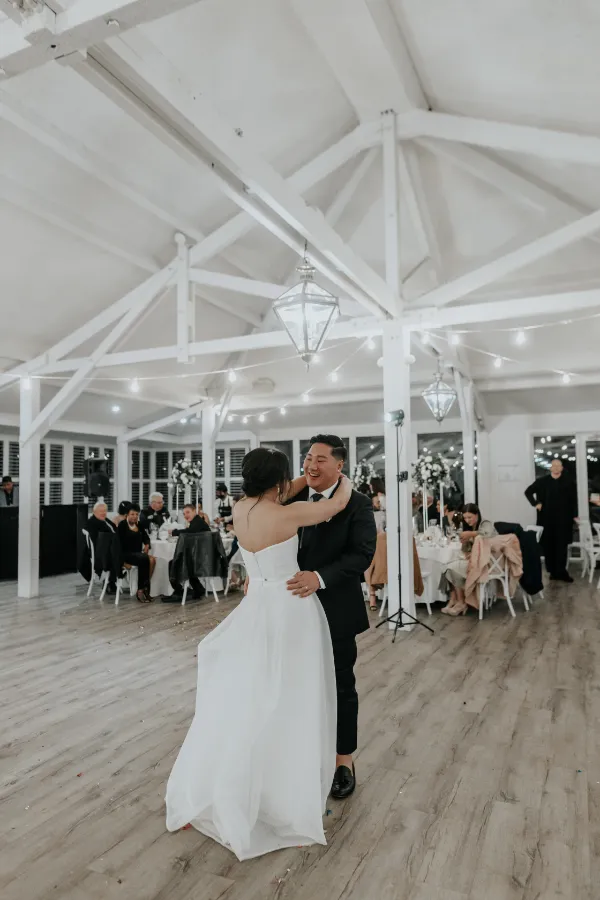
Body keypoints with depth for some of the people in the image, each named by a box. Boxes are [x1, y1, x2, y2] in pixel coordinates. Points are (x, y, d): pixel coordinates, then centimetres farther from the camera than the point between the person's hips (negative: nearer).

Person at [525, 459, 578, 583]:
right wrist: (535, 503, 2)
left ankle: (561, 571, 0)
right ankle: (553, 571, 11)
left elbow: (573, 499, 1)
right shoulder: (542, 481, 7)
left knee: (562, 545, -3)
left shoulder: (569, 481, 4)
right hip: (547, 518, 1)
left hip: (563, 518, -1)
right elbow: (528, 491, 14)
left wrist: (574, 515, -6)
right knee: (548, 546, 4)